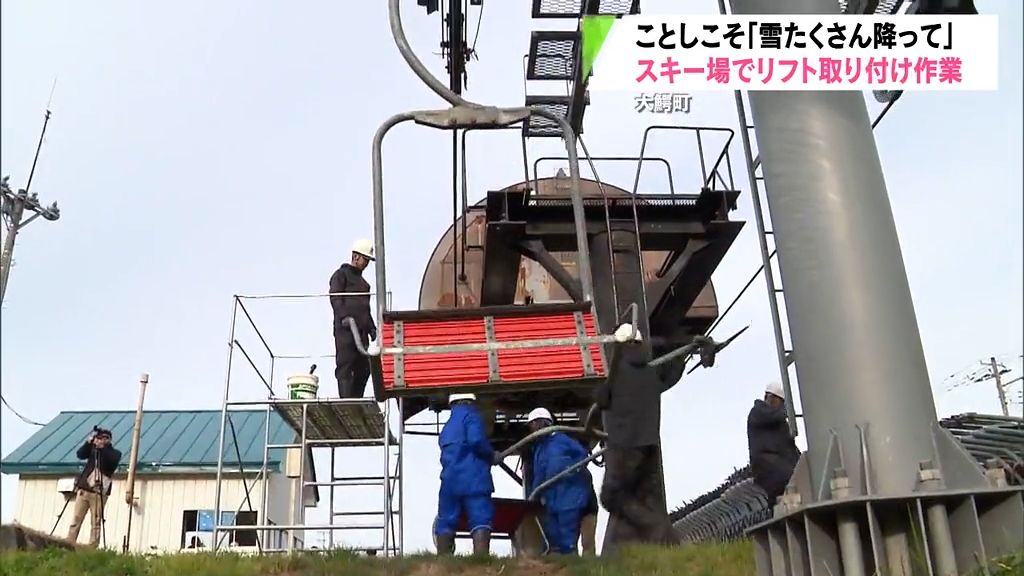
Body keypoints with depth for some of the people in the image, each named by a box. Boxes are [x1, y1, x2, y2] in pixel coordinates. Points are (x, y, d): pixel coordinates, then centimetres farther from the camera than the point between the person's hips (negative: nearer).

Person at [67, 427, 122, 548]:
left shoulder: (115, 453, 6)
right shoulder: (93, 448, 15)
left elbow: (112, 462, -14)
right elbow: (80, 455, -1)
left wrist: (102, 448, -18)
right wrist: (89, 441, -14)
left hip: (99, 492, -3)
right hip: (84, 489, 3)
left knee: (96, 523, -5)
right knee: (76, 520, 0)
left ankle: (92, 549, -5)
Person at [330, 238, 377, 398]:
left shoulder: (363, 282, 27)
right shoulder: (341, 274, 3)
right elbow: (335, 299, -11)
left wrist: (372, 329, 19)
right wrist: (345, 317, -26)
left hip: (361, 331, 8)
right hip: (345, 330, -8)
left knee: (363, 368, 4)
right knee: (345, 367, -12)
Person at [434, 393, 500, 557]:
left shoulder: (447, 427, 27)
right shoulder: (470, 415, 4)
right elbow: (476, 440, -15)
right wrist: (492, 455, 0)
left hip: (450, 481, 7)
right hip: (473, 480, -6)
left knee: (446, 524, 7)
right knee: (481, 522, -11)